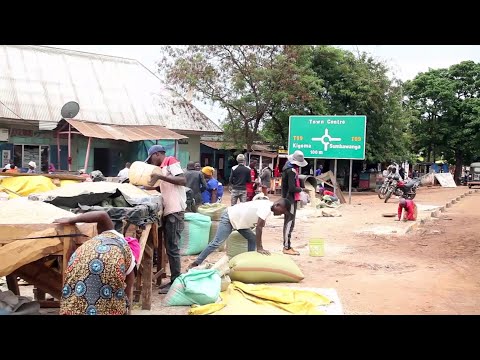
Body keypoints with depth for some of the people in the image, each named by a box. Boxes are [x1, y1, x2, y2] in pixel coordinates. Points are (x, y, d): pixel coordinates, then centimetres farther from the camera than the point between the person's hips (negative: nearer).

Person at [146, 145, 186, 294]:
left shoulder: (170, 161, -6)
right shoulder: (164, 167, 20)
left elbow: (183, 181, -18)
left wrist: (160, 176, -20)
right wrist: (152, 184, 11)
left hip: (175, 211, -9)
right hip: (168, 211, 9)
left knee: (172, 248, -5)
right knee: (169, 247, 13)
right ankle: (173, 280, 20)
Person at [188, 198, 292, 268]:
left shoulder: (268, 207, 3)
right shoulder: (266, 207, -26)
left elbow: (260, 227, 9)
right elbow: (259, 227, -27)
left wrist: (259, 246, 8)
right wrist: (259, 248, -24)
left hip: (239, 220, 10)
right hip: (229, 218, -10)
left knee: (252, 239, 5)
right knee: (216, 243, -13)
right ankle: (196, 263, -8)